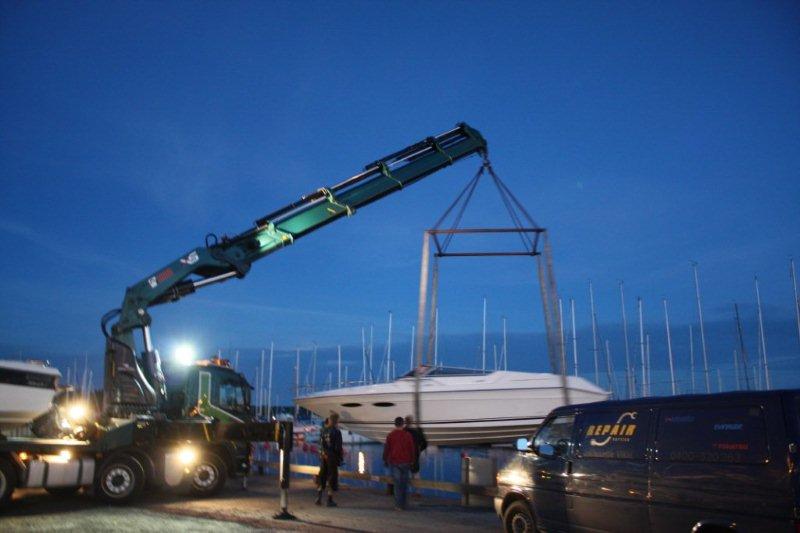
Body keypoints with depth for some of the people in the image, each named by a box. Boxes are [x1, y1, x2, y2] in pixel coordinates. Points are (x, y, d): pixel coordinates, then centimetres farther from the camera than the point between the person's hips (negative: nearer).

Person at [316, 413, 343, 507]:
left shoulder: (323, 430, 3)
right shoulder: (336, 431, -13)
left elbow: (321, 444, 5)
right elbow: (338, 447, -13)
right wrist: (340, 458, -2)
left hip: (323, 457, 5)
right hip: (332, 457, -5)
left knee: (322, 477, 15)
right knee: (332, 478, 4)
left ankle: (319, 498, 9)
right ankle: (330, 501, 7)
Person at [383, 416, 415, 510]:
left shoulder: (390, 435, -5)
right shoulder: (408, 435, -3)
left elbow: (386, 449, 0)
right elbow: (412, 449, 2)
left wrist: (385, 460, 12)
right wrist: (412, 461, 12)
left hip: (394, 462, -1)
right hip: (405, 462, 1)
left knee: (397, 483, 0)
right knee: (404, 483, 12)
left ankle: (399, 505, -5)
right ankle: (403, 504, 19)